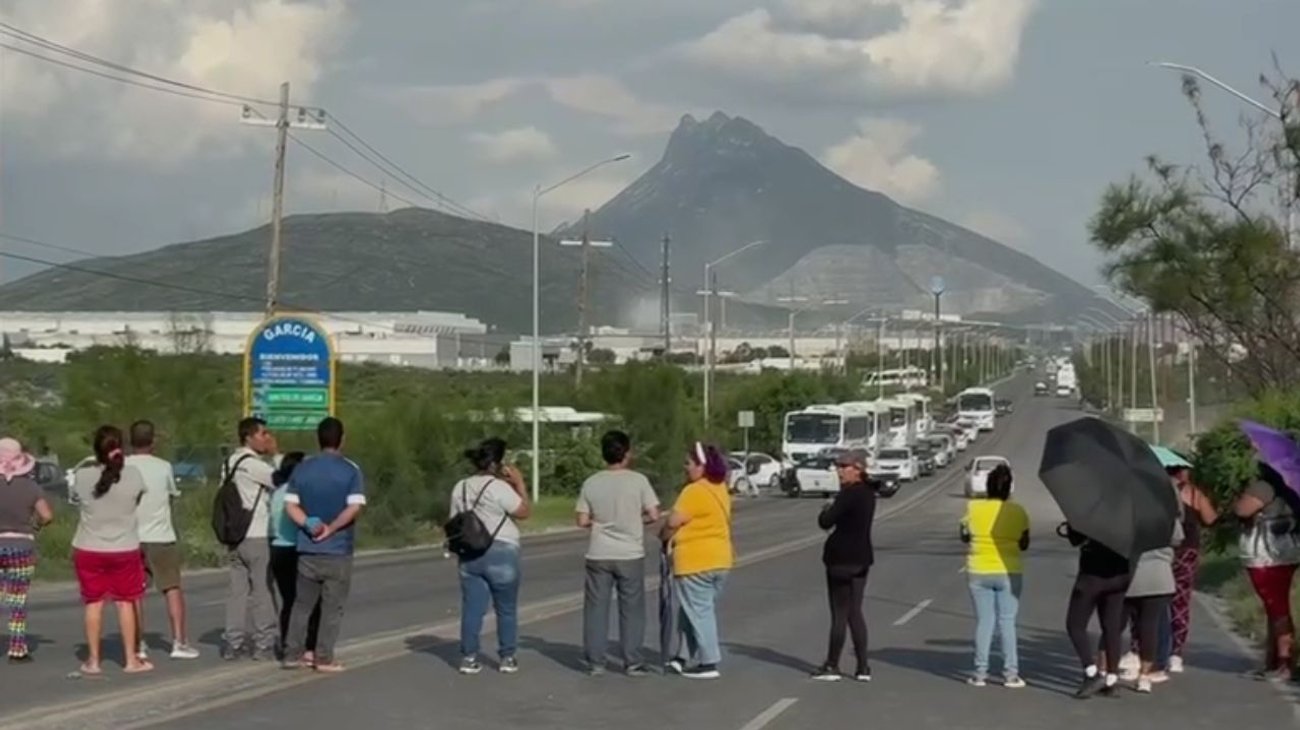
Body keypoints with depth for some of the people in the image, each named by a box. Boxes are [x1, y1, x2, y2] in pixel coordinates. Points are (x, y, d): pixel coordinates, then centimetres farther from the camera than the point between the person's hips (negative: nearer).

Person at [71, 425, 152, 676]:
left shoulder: (82, 476, -13)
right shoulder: (133, 475, -13)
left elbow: (77, 500, 4)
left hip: (89, 549, 0)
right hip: (125, 549, 0)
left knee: (93, 603, 9)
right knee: (126, 602, 9)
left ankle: (93, 661, 11)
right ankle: (132, 659, 13)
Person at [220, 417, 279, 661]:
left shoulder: (230, 462, 13)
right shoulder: (252, 464, -15)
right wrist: (275, 454, -6)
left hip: (235, 535, 8)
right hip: (257, 536, -8)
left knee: (238, 590, 9)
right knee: (262, 590, 0)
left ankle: (233, 643, 9)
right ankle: (264, 644, 4)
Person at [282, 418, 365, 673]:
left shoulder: (302, 469, 5)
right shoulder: (350, 470, -7)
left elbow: (290, 505, -1)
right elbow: (355, 507, -17)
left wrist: (308, 525, -9)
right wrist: (330, 528, -13)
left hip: (307, 548, 4)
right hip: (338, 549, -4)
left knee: (302, 603, 13)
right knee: (332, 607, 3)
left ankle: (293, 653, 14)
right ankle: (324, 658, 3)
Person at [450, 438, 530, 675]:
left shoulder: (460, 488, 7)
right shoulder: (499, 487, -15)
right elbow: (525, 512, -11)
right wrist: (520, 484, -3)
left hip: (470, 555, 6)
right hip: (501, 553, -5)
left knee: (472, 608, 6)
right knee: (506, 609, 7)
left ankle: (469, 657, 6)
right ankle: (507, 657, 13)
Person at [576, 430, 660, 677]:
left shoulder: (591, 483, -1)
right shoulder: (638, 480, -8)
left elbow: (583, 521, -1)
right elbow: (654, 515, -9)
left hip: (599, 555, 2)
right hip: (630, 555, -2)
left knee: (596, 608, 8)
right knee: (631, 610, 7)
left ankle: (595, 663, 10)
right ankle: (632, 663, 8)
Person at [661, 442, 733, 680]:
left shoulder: (695, 491, -18)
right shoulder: (721, 490, 11)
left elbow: (674, 521, -22)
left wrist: (664, 536, -1)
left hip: (696, 562, -9)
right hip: (720, 559, 9)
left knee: (698, 612, -2)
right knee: (701, 610, 16)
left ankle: (709, 663, -1)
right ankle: (685, 656, 21)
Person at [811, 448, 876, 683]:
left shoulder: (849, 494, -18)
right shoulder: (868, 493, 11)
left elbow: (826, 522, -20)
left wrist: (825, 511, 0)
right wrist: (832, 512, 4)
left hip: (841, 559, -9)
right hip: (861, 558, 9)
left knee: (839, 613, -1)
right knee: (855, 612, 12)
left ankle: (832, 666, 6)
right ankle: (863, 667, 11)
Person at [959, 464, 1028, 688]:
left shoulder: (973, 508, -6)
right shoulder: (1018, 512, -6)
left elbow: (965, 537, 6)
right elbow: (1024, 544, 2)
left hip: (979, 573, 1)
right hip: (1008, 573, -1)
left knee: (984, 621, 8)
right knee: (1007, 622, 5)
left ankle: (980, 673, 7)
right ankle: (1011, 674, 4)